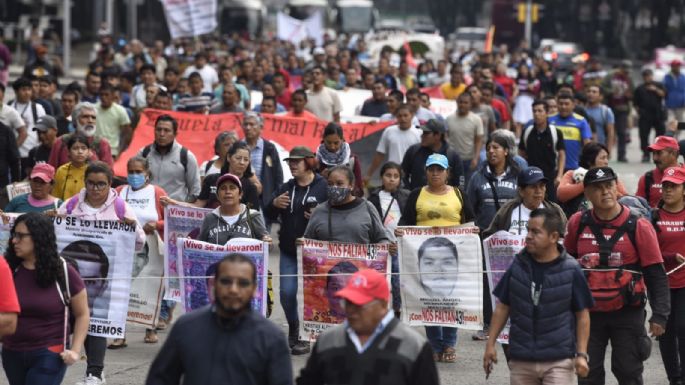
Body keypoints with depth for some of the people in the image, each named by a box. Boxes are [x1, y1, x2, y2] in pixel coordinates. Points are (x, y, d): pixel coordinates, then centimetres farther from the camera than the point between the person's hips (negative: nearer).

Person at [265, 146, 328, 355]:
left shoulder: (323, 187, -6)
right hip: (288, 250, 5)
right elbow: (269, 216, 12)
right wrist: (274, 203, -8)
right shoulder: (286, 188, 12)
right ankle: (293, 331, 20)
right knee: (287, 292, 2)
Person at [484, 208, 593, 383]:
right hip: (521, 360, 4)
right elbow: (503, 307, 10)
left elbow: (582, 315, -1)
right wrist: (491, 344, 7)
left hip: (559, 361, -4)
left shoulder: (571, 270, -7)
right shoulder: (518, 266, 3)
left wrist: (581, 354, -6)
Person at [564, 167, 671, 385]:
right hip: (588, 312, 2)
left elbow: (656, 274, -6)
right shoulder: (578, 223, -1)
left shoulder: (637, 226, -8)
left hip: (627, 314, -2)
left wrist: (660, 315, -12)